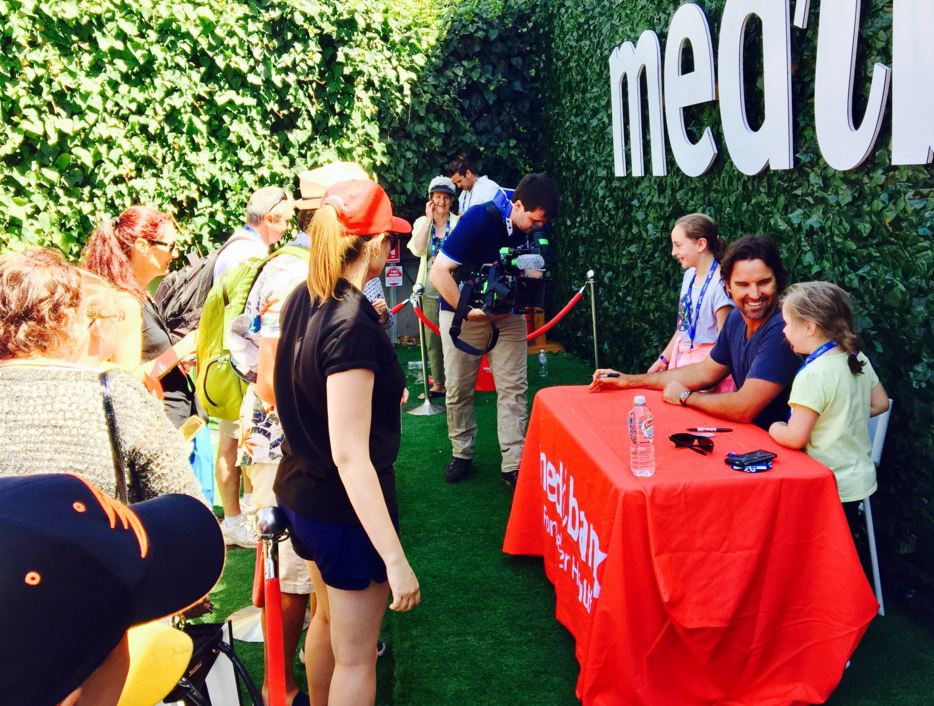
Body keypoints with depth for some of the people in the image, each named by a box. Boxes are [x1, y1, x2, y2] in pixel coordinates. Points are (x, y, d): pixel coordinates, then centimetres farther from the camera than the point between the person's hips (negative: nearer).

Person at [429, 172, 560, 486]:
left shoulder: (533, 229, -9)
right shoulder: (479, 220, -24)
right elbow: (438, 272, -23)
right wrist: (467, 310, -27)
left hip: (508, 314, 3)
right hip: (462, 311, -3)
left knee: (513, 388, -4)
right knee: (458, 388, 6)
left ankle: (513, 465, 1)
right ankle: (461, 454, 24)